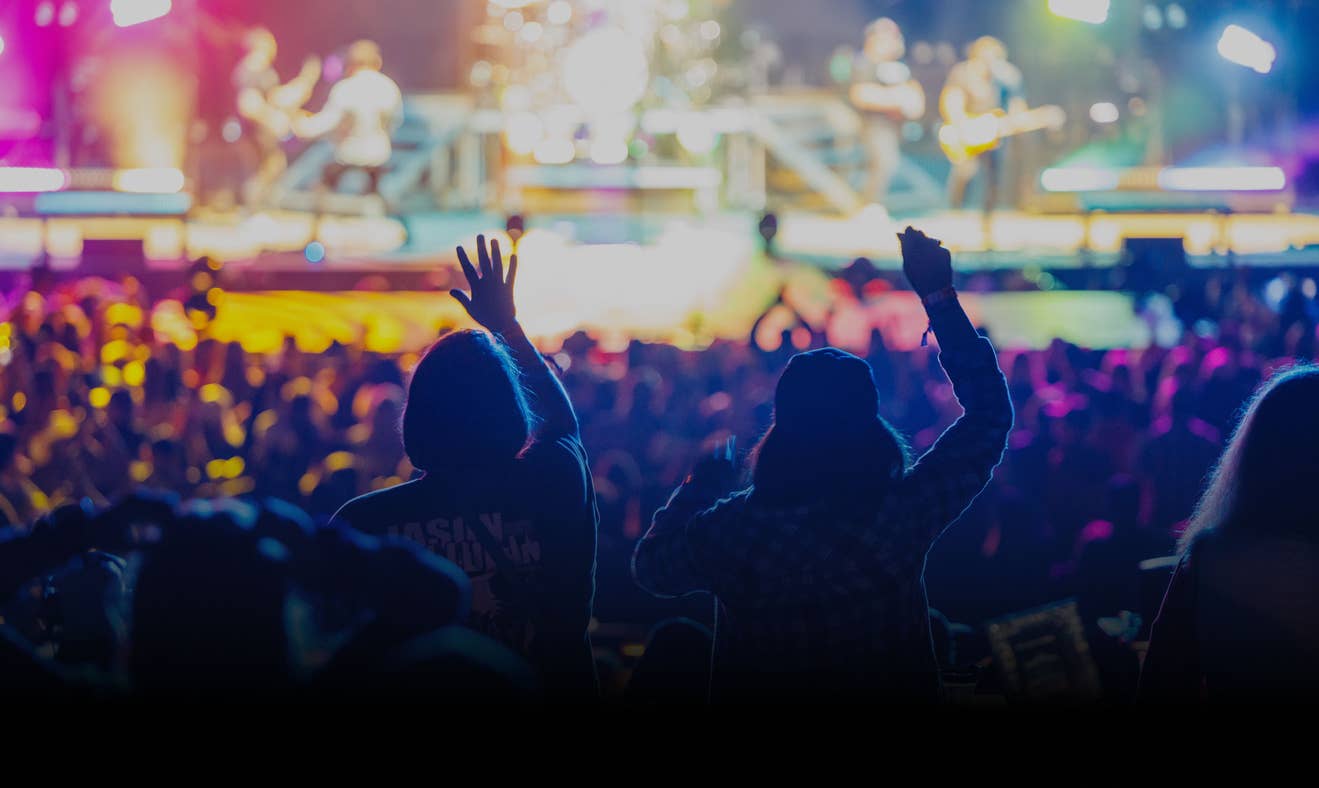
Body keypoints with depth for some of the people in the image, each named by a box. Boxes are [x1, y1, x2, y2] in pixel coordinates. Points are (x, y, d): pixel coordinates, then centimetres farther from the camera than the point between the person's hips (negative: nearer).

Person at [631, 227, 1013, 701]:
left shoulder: (727, 529, -24)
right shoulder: (902, 512, -24)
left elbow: (648, 565, -1)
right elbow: (990, 413, -11)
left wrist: (705, 478, 8)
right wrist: (941, 297, -8)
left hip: (759, 692, 0)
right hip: (889, 691, 0)